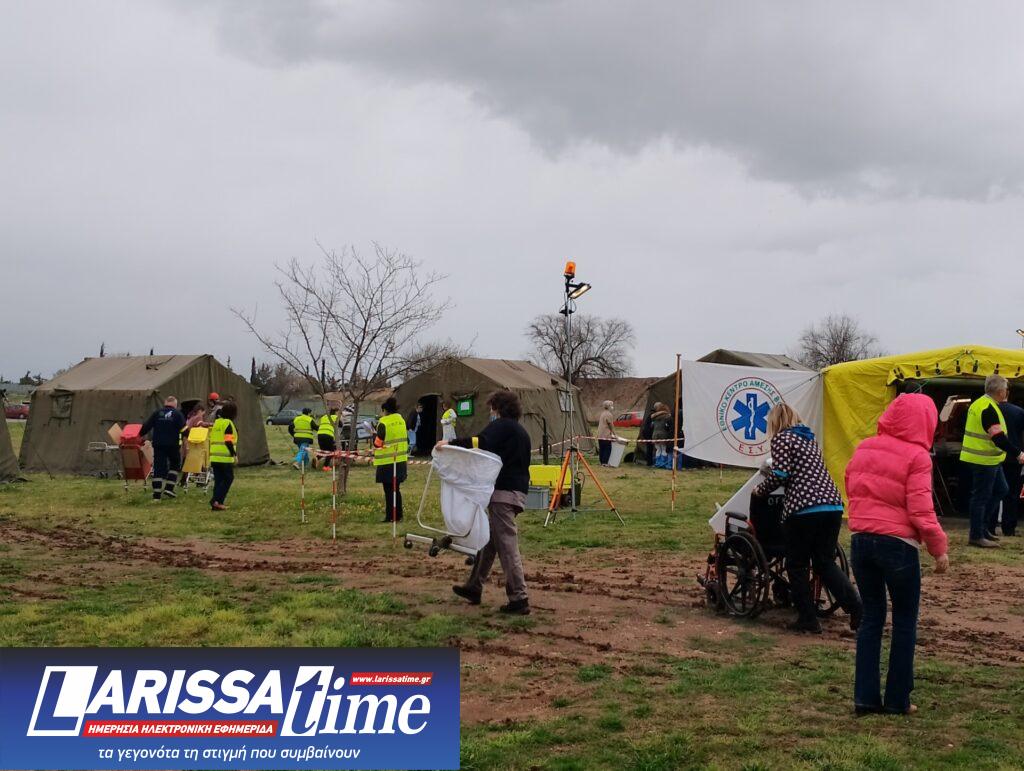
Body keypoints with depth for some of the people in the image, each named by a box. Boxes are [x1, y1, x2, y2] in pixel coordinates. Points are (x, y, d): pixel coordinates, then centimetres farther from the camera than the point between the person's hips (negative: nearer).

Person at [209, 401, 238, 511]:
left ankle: (216, 503, 7)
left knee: (218, 480, 11)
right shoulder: (228, 423, -10)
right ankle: (216, 501, -10)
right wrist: (235, 454, -14)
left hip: (214, 457, 8)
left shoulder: (216, 422, 15)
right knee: (228, 479, 1)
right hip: (225, 457, -8)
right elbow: (228, 441, -17)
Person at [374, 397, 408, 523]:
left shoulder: (383, 423, -15)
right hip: (401, 461, 7)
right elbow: (406, 439, 12)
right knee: (396, 489, 15)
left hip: (387, 462, -7)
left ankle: (390, 516, 2)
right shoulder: (401, 421, 5)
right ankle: (398, 515, 18)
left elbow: (378, 443, -15)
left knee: (389, 490, 1)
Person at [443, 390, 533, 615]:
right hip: (519, 490, 9)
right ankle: (474, 587, 26)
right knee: (489, 539, 17)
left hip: (503, 491, -9)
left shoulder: (502, 425, -6)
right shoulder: (522, 432, 22)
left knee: (507, 545, -8)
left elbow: (481, 443, -25)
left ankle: (519, 599, -9)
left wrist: (451, 443, -28)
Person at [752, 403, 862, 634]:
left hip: (803, 508, -7)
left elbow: (780, 475, -10)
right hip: (832, 504, 7)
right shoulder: (809, 438, 23)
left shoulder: (782, 439, -1)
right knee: (826, 562, 13)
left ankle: (808, 619, 7)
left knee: (797, 565, 6)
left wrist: (760, 491, 7)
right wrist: (770, 471, 40)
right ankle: (857, 609, -1)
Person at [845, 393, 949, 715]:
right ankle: (897, 699, 13)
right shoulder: (916, 456, -11)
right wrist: (939, 548, -6)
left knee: (871, 617, 14)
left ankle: (866, 696, 12)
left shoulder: (864, 448, 6)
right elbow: (920, 510, -14)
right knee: (905, 622, 9)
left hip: (861, 540, 5)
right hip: (897, 544, -5)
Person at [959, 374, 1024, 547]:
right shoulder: (989, 409, -20)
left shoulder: (980, 404, 13)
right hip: (984, 460, -10)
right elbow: (998, 438, -25)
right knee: (981, 497, -4)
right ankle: (976, 536, 1)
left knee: (1001, 490, 17)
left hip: (990, 460, 10)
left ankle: (983, 526, 20)